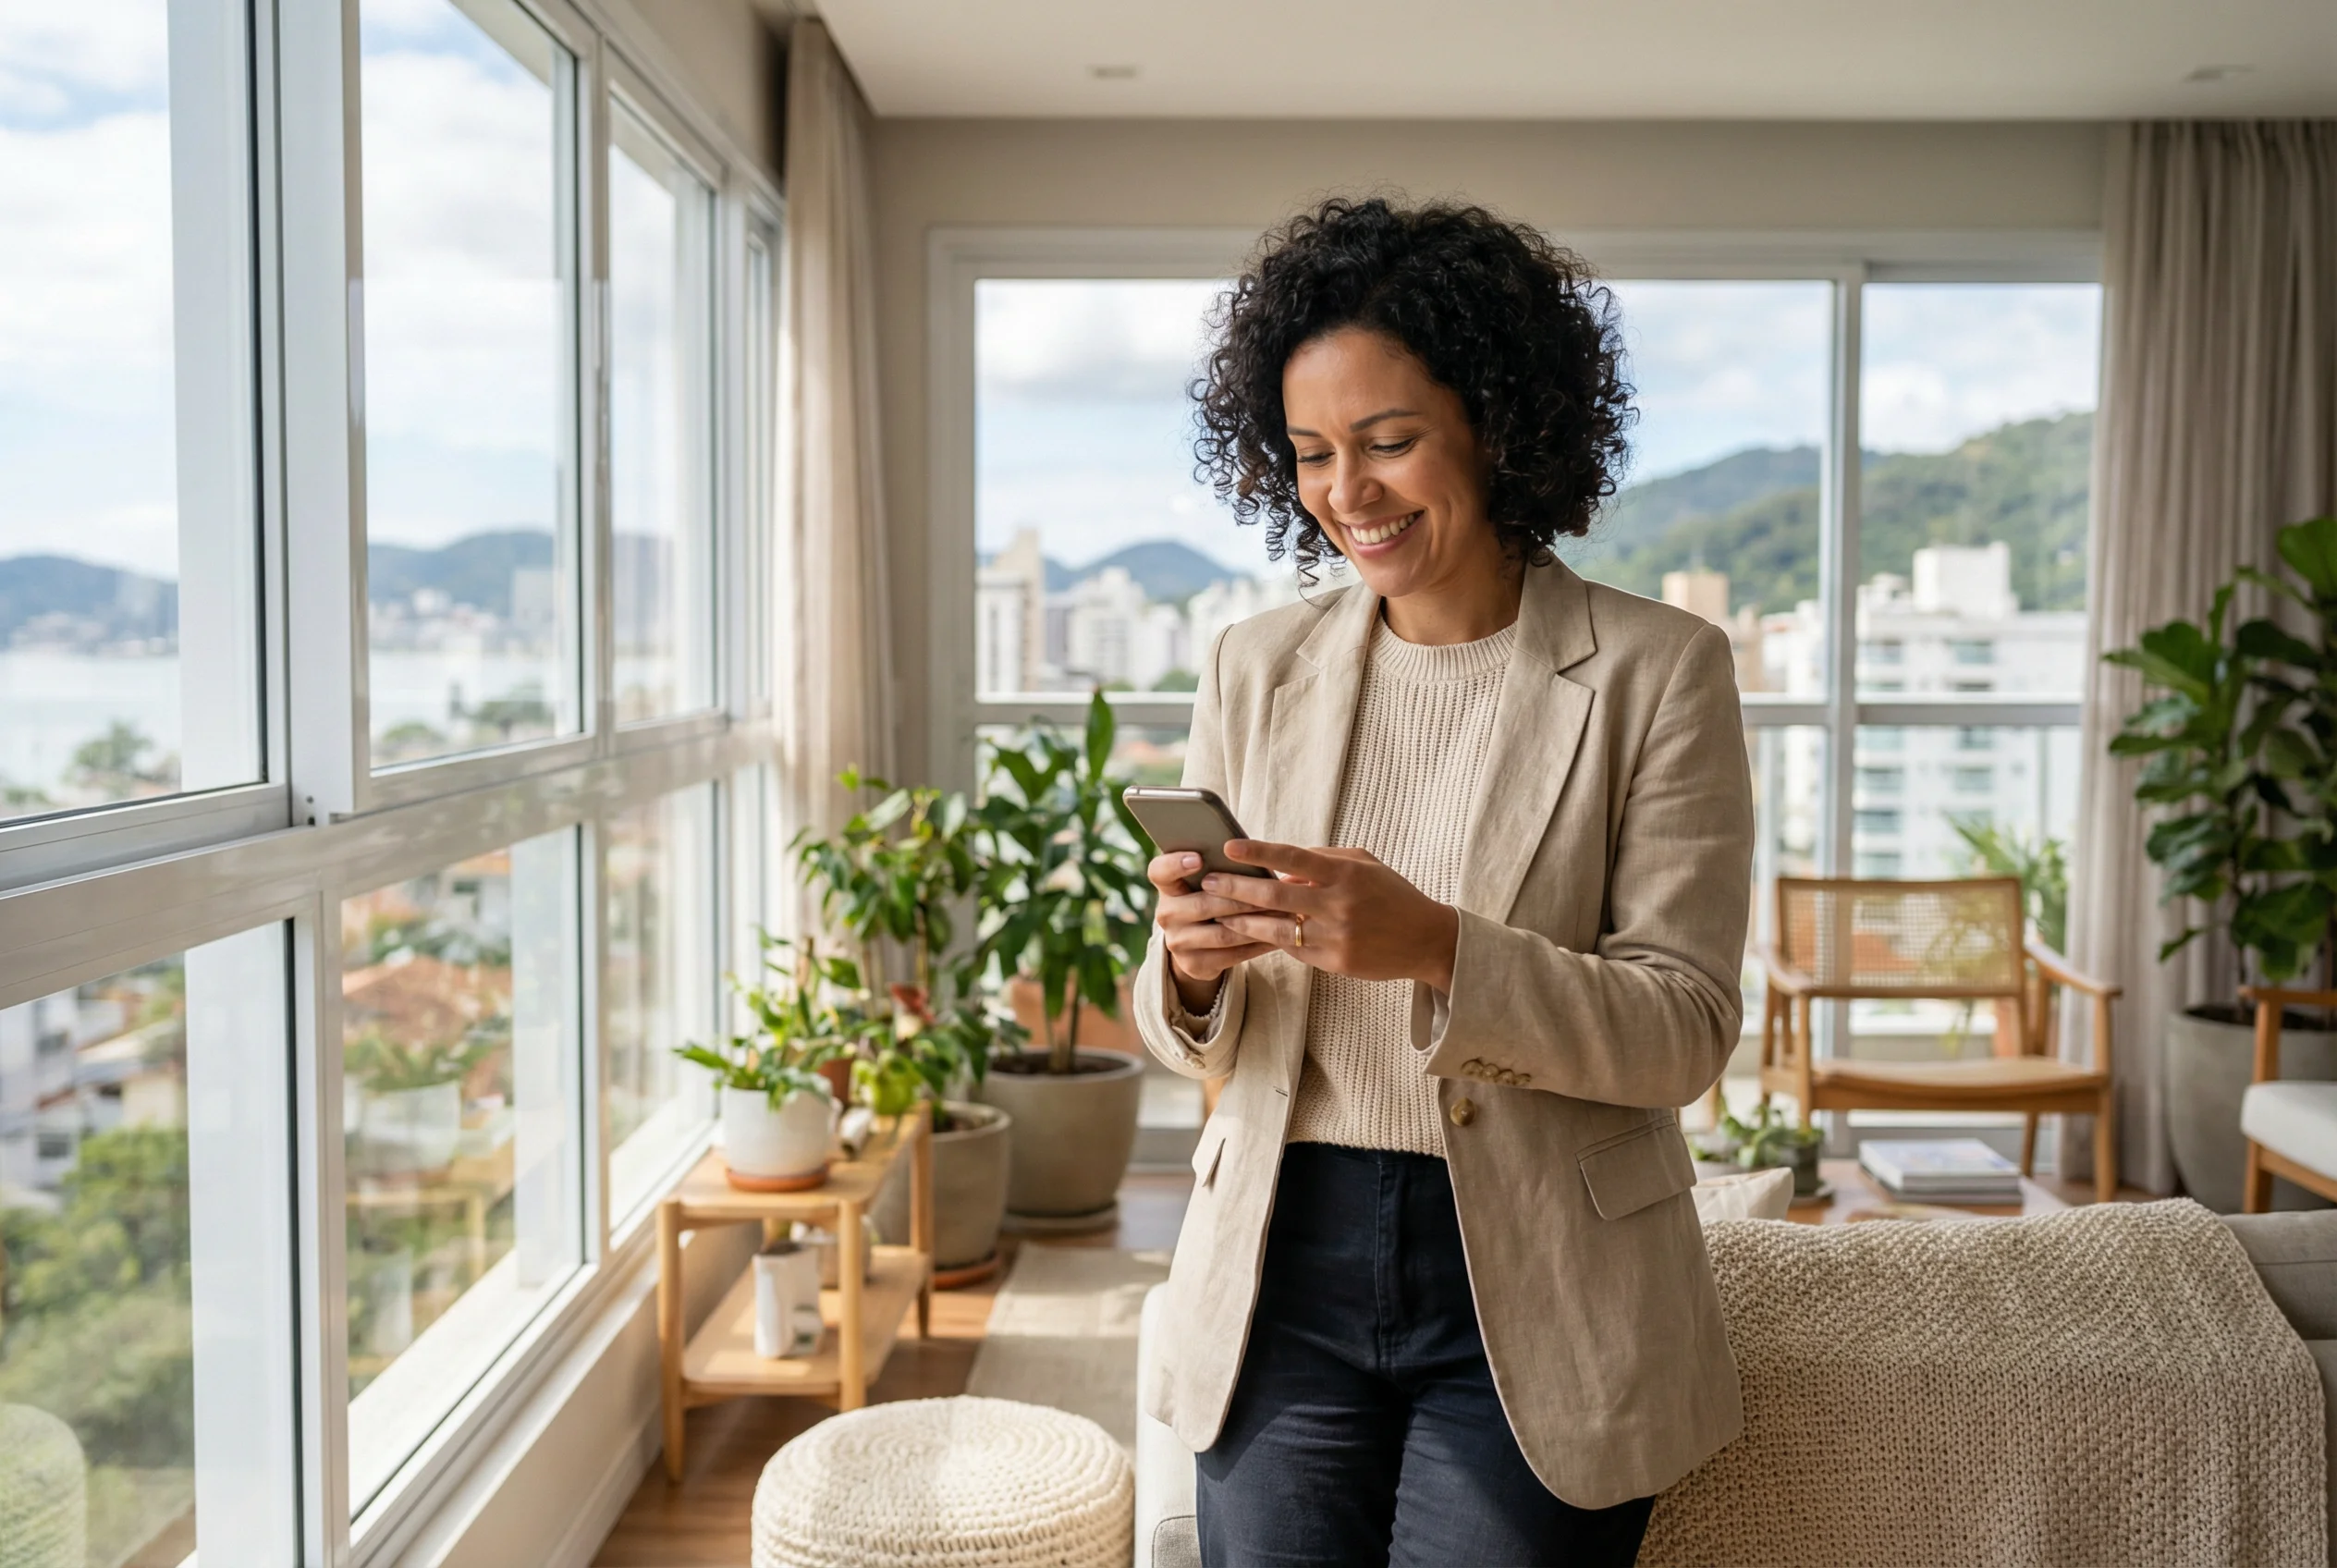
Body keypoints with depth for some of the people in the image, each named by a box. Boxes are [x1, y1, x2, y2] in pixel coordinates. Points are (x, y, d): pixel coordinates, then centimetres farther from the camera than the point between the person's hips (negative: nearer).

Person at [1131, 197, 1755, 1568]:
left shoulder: (1656, 670, -6)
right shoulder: (1259, 667, 5)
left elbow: (1686, 1031, -10)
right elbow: (1191, 1041, 7)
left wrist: (1436, 948, -25)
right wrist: (1192, 964, -17)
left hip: (1534, 1300, -3)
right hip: (1281, 1275, 3)